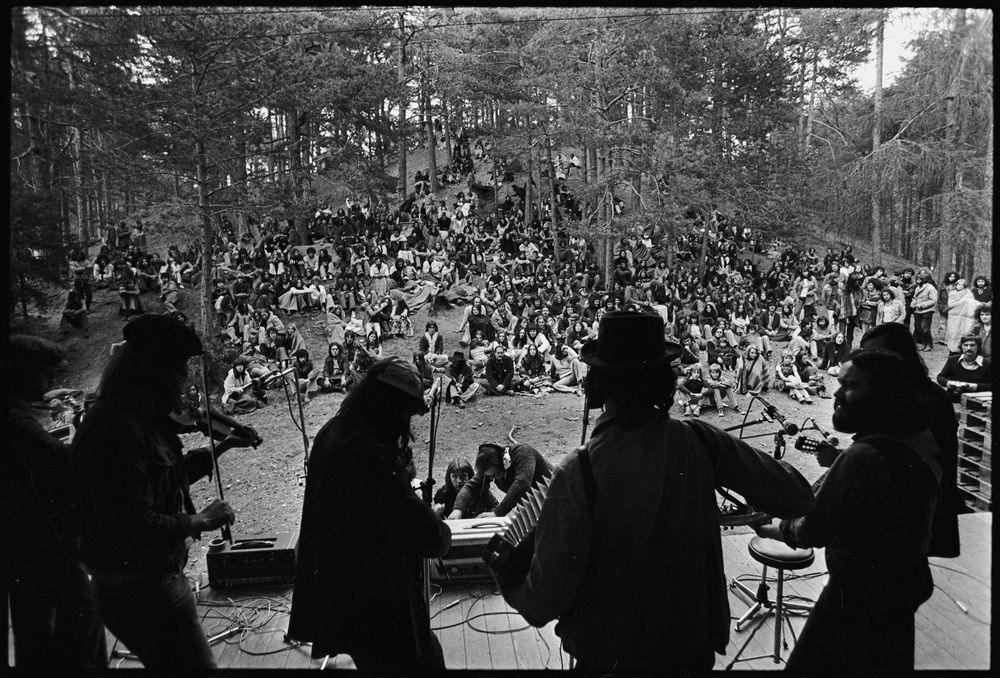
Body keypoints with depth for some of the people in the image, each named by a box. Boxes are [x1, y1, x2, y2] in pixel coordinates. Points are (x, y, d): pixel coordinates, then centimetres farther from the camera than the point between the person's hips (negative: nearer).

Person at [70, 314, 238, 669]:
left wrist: (218, 448, 13)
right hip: (140, 589, -10)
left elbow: (166, 478, 20)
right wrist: (199, 521, -18)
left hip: (159, 577, 10)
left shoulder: (140, 417, 6)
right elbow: (133, 526, -30)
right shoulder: (114, 427, -26)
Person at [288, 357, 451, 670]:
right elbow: (432, 538, -27)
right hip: (377, 603, -10)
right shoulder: (371, 455, -28)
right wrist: (441, 530, -5)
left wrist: (400, 477, 4)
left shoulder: (331, 432, 2)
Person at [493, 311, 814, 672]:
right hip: (694, 644, 3)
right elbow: (796, 498, -9)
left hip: (609, 653, -3)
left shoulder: (580, 471, -25)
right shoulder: (700, 442, -16)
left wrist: (509, 584, -1)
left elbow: (549, 594, -22)